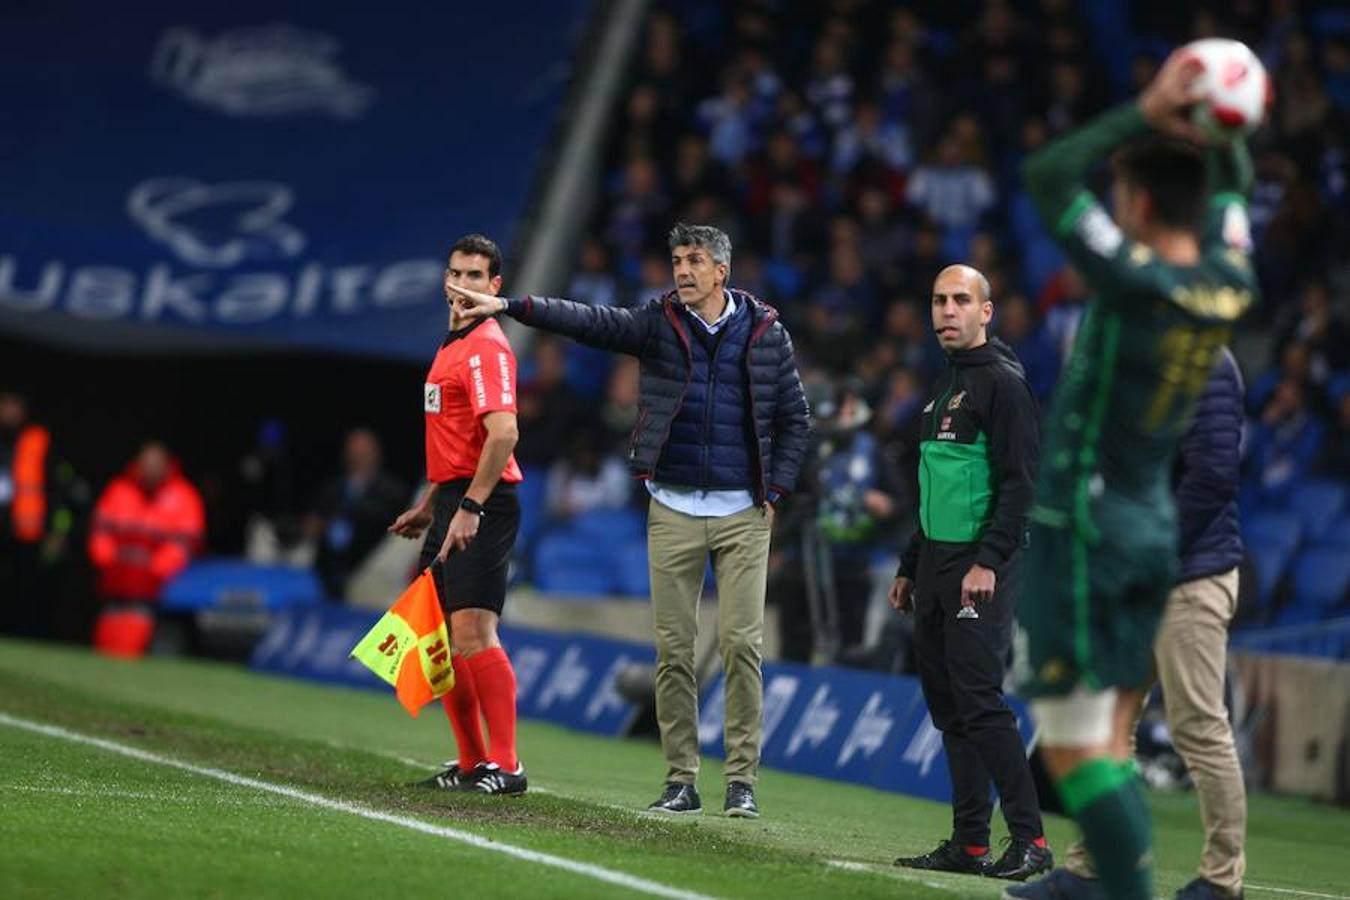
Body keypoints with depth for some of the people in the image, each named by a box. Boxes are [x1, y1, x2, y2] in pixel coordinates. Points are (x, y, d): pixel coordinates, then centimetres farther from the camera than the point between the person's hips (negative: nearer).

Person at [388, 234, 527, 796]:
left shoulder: (487, 347, -12)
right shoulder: (451, 346, 19)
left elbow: (503, 434, -22)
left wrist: (470, 508, -25)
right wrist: (428, 506, 26)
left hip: (482, 505, -10)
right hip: (453, 503, 10)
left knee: (472, 631, -16)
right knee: (440, 634, 10)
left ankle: (506, 766, -14)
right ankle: (473, 763, 16)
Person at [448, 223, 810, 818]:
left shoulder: (765, 333, 3)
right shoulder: (658, 324, 4)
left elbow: (793, 417, 10)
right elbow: (588, 321, -8)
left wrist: (774, 491, 1)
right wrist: (509, 306, -20)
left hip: (742, 513, -1)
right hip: (673, 511, 1)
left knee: (742, 644, -6)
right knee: (673, 649, 1)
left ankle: (742, 780, -1)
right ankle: (681, 781, 6)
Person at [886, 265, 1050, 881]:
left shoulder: (1003, 381, -8)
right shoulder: (943, 389, 20)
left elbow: (1019, 482, -16)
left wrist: (989, 562, -22)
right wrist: (909, 568, 24)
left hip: (981, 568, -9)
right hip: (936, 565, 9)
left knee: (979, 701, -15)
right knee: (947, 707, 8)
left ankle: (1030, 841, -14)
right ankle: (969, 844, 11)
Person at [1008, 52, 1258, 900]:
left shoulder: (1138, 283, -20)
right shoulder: (1230, 284, 0)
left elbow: (1048, 175, -17)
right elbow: (1233, 180, 19)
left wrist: (1145, 113, -14)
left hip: (1086, 527, -8)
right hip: (1157, 527, 8)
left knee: (1075, 749, -7)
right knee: (1109, 742, 14)